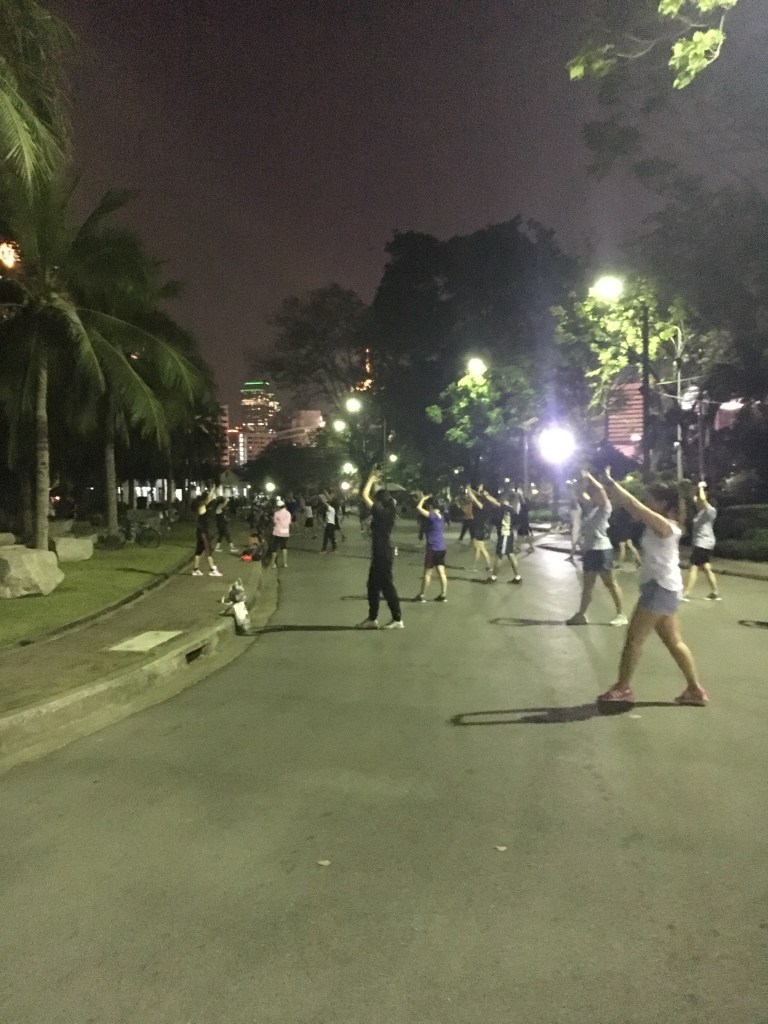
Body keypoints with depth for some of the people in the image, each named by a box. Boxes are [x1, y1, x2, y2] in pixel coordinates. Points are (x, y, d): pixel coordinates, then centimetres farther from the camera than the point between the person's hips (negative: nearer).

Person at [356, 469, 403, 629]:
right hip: (382, 553, 9)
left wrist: (371, 480, -4)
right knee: (373, 586, 14)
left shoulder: (380, 512, -17)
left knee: (387, 586, -2)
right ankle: (372, 618, 21)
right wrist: (376, 484, 25)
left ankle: (397, 620, 5)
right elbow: (384, 496, 27)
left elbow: (364, 496, -15)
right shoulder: (388, 511, 6)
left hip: (382, 554, -9)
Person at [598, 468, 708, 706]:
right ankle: (695, 689, 21)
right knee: (673, 641, 15)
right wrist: (609, 486, 2)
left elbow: (633, 505, -22)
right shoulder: (658, 524, 11)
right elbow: (630, 506, 9)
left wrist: (610, 482, -17)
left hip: (661, 587, -10)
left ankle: (623, 687, 9)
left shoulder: (664, 525, -16)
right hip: (660, 587, 10)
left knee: (634, 638, -2)